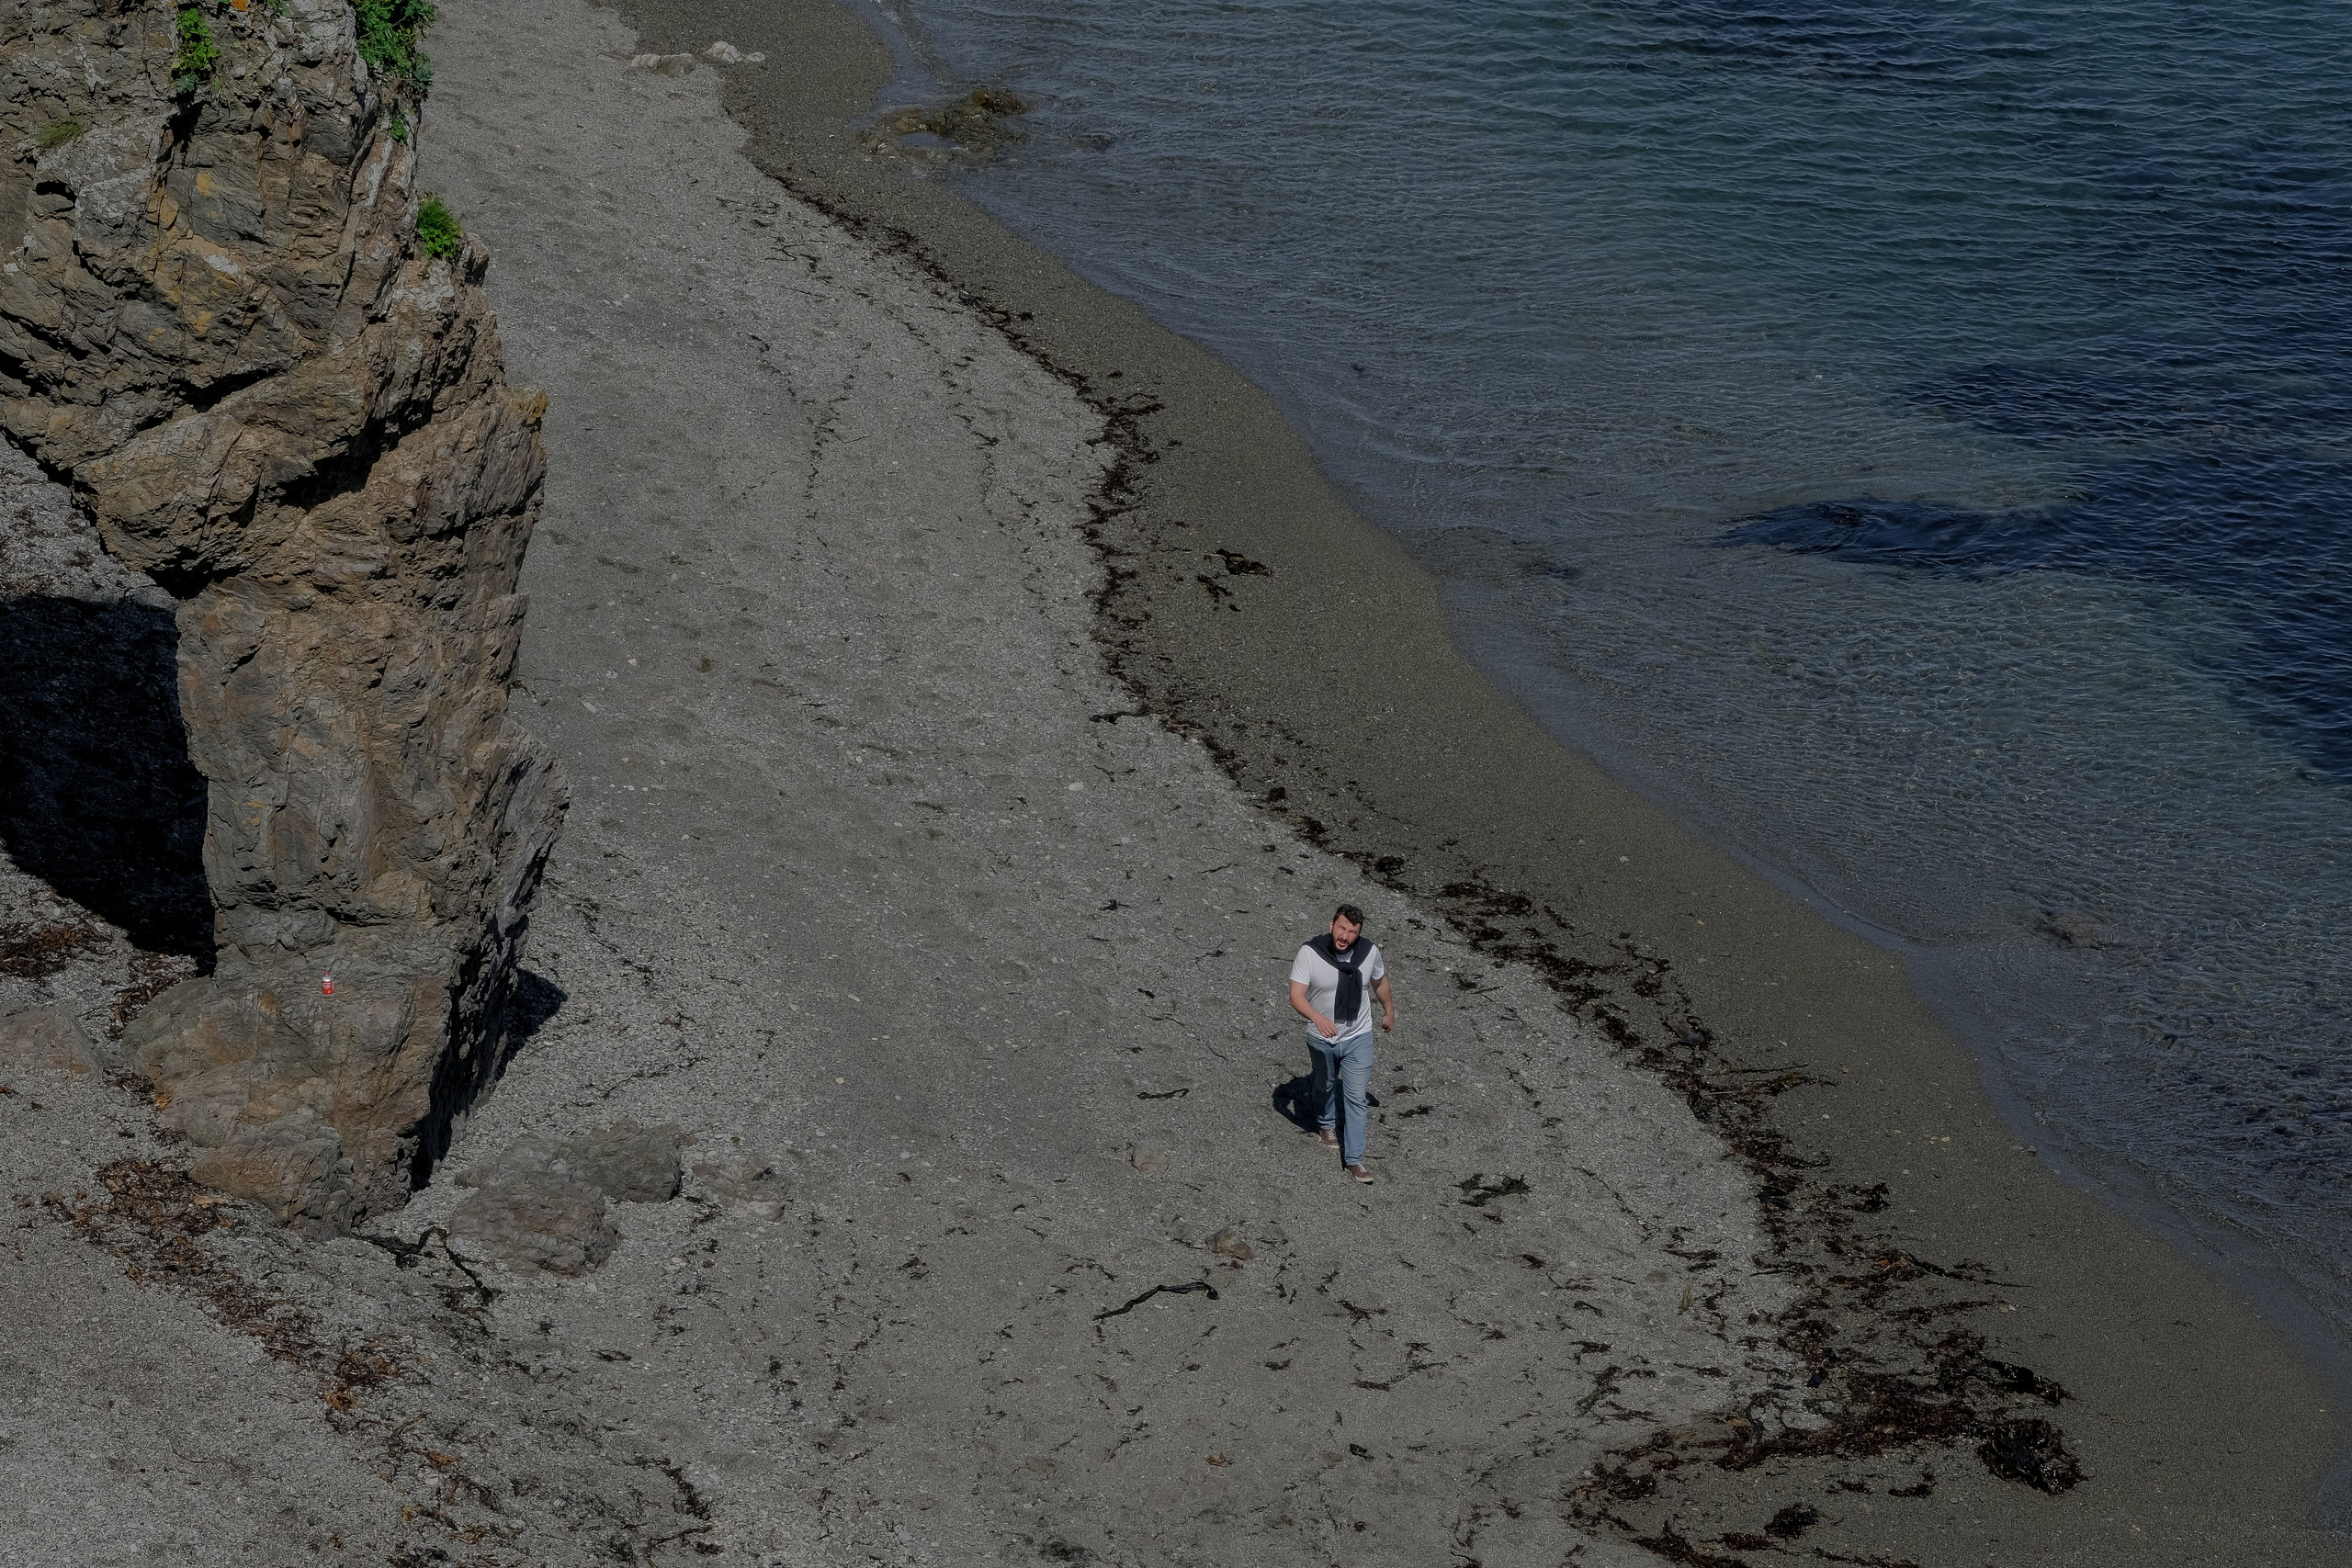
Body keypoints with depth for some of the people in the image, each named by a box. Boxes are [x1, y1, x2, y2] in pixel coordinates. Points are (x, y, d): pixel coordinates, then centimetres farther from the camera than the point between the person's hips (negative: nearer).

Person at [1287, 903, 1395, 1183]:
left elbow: (1380, 982, 7)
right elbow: (1296, 996, -28)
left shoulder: (1369, 952, -15)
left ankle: (1354, 1158, 7)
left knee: (1356, 1097, -1)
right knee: (1325, 1086, 25)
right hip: (1322, 1039, 0)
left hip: (1358, 1038, 0)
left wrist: (1389, 1012, 21)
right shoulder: (1309, 953, -23)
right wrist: (1318, 1018, -47)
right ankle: (1326, 1125, 54)